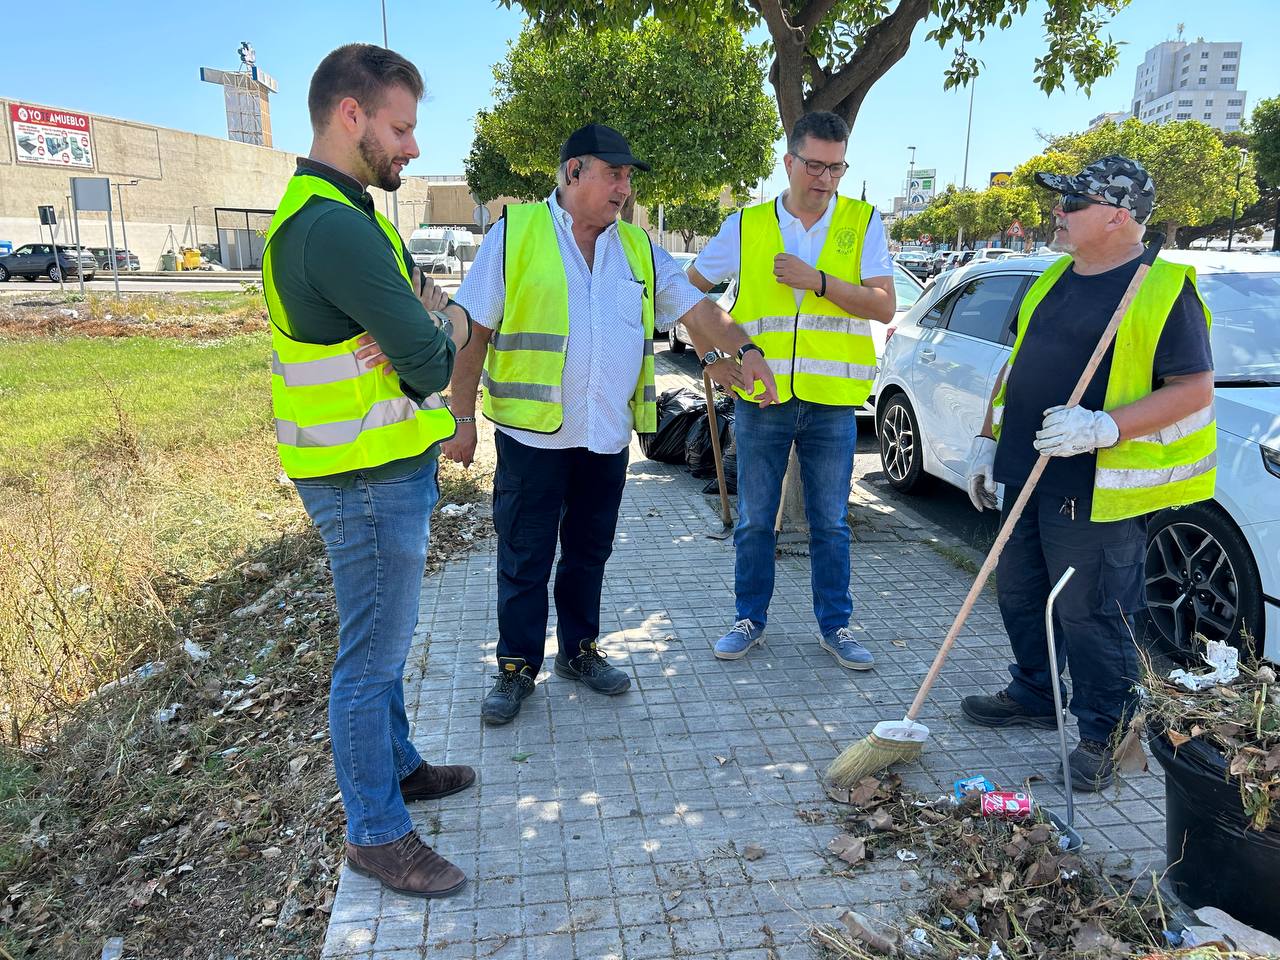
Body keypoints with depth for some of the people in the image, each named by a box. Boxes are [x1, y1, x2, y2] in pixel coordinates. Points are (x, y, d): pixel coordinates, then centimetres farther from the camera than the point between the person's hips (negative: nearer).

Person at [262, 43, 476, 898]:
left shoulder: (325, 212, 13)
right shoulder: (337, 226, -22)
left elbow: (403, 323, 14)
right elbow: (430, 362, -22)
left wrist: (426, 321, -9)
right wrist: (444, 327, 0)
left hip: (383, 469, 10)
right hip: (370, 481, -10)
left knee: (383, 642, 22)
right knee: (372, 657, 3)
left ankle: (395, 766, 41)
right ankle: (376, 834, 20)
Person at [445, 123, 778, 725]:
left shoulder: (637, 247, 12)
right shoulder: (516, 232, -3)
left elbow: (696, 307, 8)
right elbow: (474, 332, -4)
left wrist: (743, 349, -9)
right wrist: (462, 420, -7)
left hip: (608, 435, 4)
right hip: (532, 432, -4)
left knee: (588, 554, 15)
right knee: (525, 559, 5)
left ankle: (578, 650, 32)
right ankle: (517, 666, 21)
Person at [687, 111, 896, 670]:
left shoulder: (862, 222, 3)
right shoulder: (747, 226, 3)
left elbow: (883, 307, -6)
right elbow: (690, 288, 13)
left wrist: (818, 281, -16)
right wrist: (713, 351, 3)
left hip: (832, 401, 0)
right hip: (761, 398, 1)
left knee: (831, 523, 10)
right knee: (754, 520, 10)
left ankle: (835, 625, 25)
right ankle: (750, 619, 26)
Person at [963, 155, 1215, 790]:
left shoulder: (1164, 290, -11)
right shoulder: (1054, 280, 13)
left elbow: (1195, 390, -15)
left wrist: (1102, 427, -27)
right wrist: (988, 439, 14)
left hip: (1097, 491, -8)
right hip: (1028, 475, 8)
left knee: (1091, 615, 1)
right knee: (1019, 594, 17)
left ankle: (1102, 734, 20)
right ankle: (1033, 695, 37)